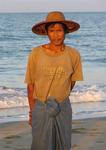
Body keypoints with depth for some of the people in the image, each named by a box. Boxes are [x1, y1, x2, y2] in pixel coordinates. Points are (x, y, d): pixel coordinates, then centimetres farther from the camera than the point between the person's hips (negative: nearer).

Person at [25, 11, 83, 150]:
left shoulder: (73, 55, -6)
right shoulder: (36, 54, -10)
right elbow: (30, 85, -2)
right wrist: (32, 110, 1)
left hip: (63, 109, 2)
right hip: (40, 108, -2)